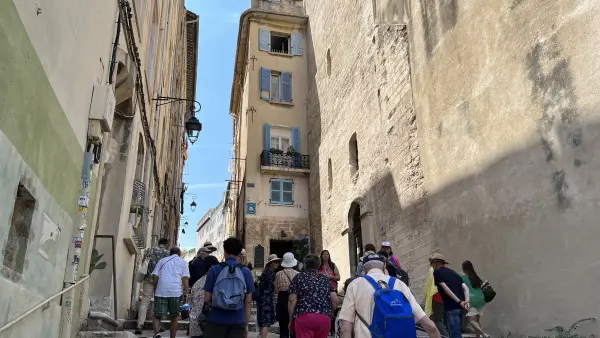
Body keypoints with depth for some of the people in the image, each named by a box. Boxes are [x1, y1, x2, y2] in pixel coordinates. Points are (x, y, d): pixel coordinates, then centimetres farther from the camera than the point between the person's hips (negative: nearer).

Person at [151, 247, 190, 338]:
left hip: (161, 292, 1)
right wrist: (186, 295, 3)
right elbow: (185, 279, 2)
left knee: (157, 316, 4)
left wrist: (155, 292, 18)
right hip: (176, 292, -1)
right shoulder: (183, 262, 13)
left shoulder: (162, 260, 19)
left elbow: (155, 276, 11)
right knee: (173, 318, 13)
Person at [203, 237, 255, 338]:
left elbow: (207, 299, -3)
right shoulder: (246, 272, 0)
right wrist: (246, 324, 9)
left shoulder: (214, 270, -4)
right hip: (238, 321, 1)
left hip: (216, 320, -1)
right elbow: (248, 302, 1)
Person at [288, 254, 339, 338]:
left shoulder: (299, 277, 9)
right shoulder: (326, 279, 16)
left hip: (304, 316, -3)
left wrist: (291, 320, 8)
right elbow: (335, 301, 7)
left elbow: (292, 300, 1)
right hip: (325, 318, 3)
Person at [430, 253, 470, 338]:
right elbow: (465, 288, 9)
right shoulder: (453, 272, 23)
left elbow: (446, 288, -12)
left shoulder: (437, 272, 2)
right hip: (460, 306, 8)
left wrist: (459, 302, -14)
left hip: (451, 307, -8)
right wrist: (466, 301, -4)